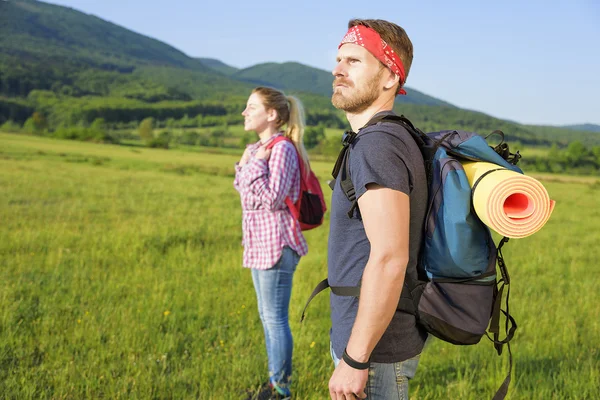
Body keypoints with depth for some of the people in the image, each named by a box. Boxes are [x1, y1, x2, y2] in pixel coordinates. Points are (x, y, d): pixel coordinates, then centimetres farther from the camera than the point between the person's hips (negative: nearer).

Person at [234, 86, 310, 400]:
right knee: (267, 316, 16)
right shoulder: (258, 149, 12)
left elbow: (272, 199, -21)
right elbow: (246, 193, 19)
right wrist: (244, 164, 7)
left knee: (275, 317, -3)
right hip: (259, 244, 10)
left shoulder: (283, 149, -15)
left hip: (277, 245, -10)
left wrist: (256, 165, -18)